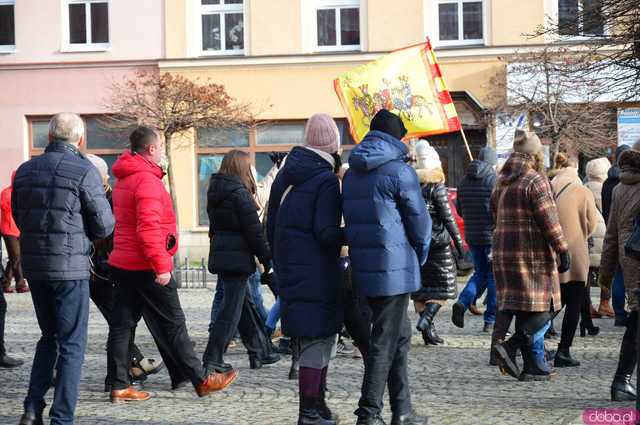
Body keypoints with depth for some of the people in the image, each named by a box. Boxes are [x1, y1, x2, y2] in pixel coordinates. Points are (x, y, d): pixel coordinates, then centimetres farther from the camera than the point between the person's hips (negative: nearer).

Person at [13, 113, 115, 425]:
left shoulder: (25, 170, 7)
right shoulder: (84, 172, -11)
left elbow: (19, 218, 16)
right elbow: (104, 226, -7)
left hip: (33, 266, 5)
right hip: (70, 267, -5)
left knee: (49, 337, 20)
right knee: (72, 344, 5)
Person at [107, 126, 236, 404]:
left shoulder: (124, 180, 16)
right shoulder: (147, 180, -16)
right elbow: (149, 228, -24)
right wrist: (161, 266, -23)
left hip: (122, 263, 9)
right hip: (146, 267, -9)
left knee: (122, 324, 7)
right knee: (173, 324, -1)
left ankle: (119, 386, 8)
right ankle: (201, 381, 7)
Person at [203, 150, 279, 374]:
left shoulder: (214, 192, 11)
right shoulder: (240, 193, -14)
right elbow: (254, 231, -14)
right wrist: (267, 260, -7)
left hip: (219, 254, 9)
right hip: (237, 258, -9)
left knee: (246, 303, 16)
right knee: (232, 308, -3)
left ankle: (260, 352, 24)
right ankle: (212, 359, -4)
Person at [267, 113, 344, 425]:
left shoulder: (287, 174, 10)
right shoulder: (326, 180, -13)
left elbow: (271, 224, 15)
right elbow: (326, 233, -20)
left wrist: (280, 263, 22)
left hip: (289, 268, 8)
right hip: (316, 272, -8)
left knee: (307, 336, 16)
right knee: (318, 336, -1)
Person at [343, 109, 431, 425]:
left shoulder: (352, 173, 13)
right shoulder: (399, 171, -11)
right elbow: (419, 220, -7)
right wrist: (420, 256, 9)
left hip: (364, 266, 8)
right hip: (394, 268, -8)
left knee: (400, 336, 18)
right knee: (384, 342, -1)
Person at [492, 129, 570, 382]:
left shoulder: (501, 183, 13)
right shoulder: (535, 181, -12)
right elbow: (549, 221, -15)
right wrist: (563, 250, -10)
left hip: (504, 252, 8)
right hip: (533, 254, -8)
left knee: (523, 310, 11)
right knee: (542, 310, -3)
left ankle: (532, 365, 11)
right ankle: (510, 347, -19)